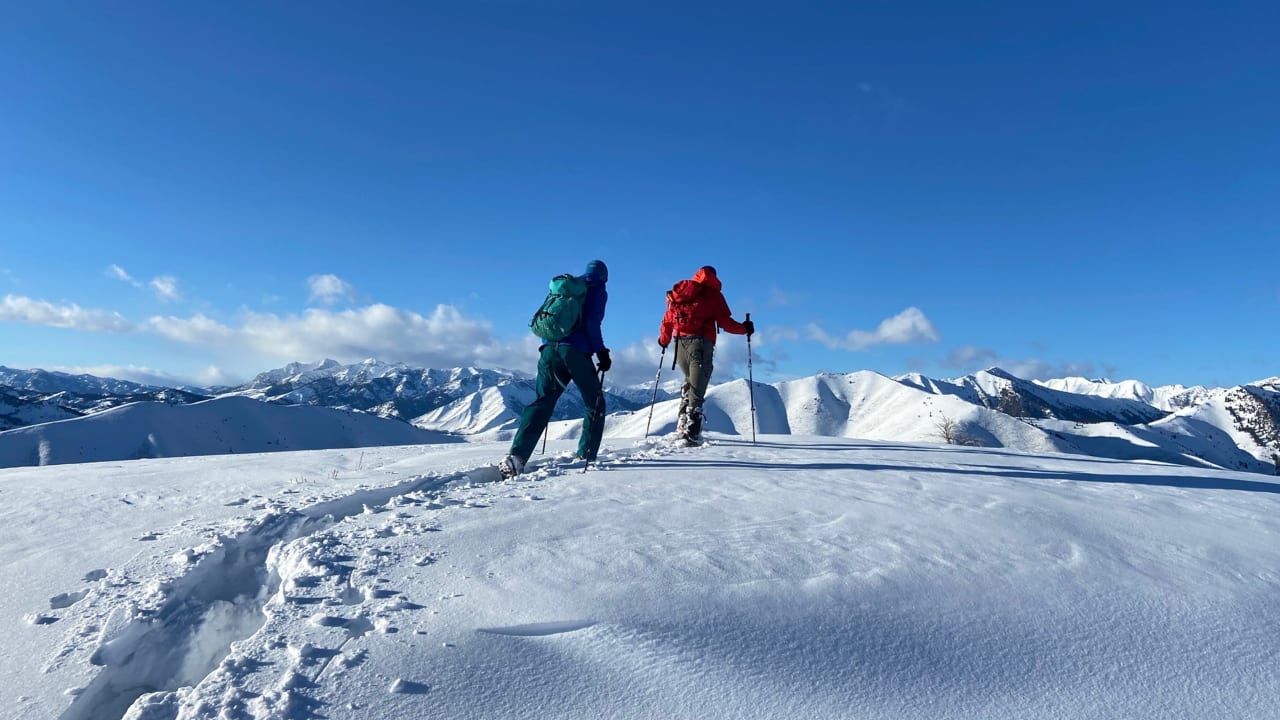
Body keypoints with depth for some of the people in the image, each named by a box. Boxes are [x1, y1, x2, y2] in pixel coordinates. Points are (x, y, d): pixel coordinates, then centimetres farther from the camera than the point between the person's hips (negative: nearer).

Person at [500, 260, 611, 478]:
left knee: (542, 402, 1)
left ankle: (516, 456, -14)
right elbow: (592, 323, -7)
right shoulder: (598, 291, 8)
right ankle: (586, 456, 8)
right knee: (595, 404, 13)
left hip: (550, 349, 5)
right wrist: (602, 353, -5)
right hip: (576, 352, -5)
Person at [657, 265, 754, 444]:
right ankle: (692, 432, -10)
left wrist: (664, 340, 30)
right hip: (701, 343, -5)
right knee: (697, 389, -3)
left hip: (680, 343, 5)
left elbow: (668, 319, 17)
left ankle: (683, 421, 14)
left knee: (689, 381, 24)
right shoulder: (713, 293, 5)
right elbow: (724, 322, -2)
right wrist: (744, 328, 14)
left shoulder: (681, 290, 19)